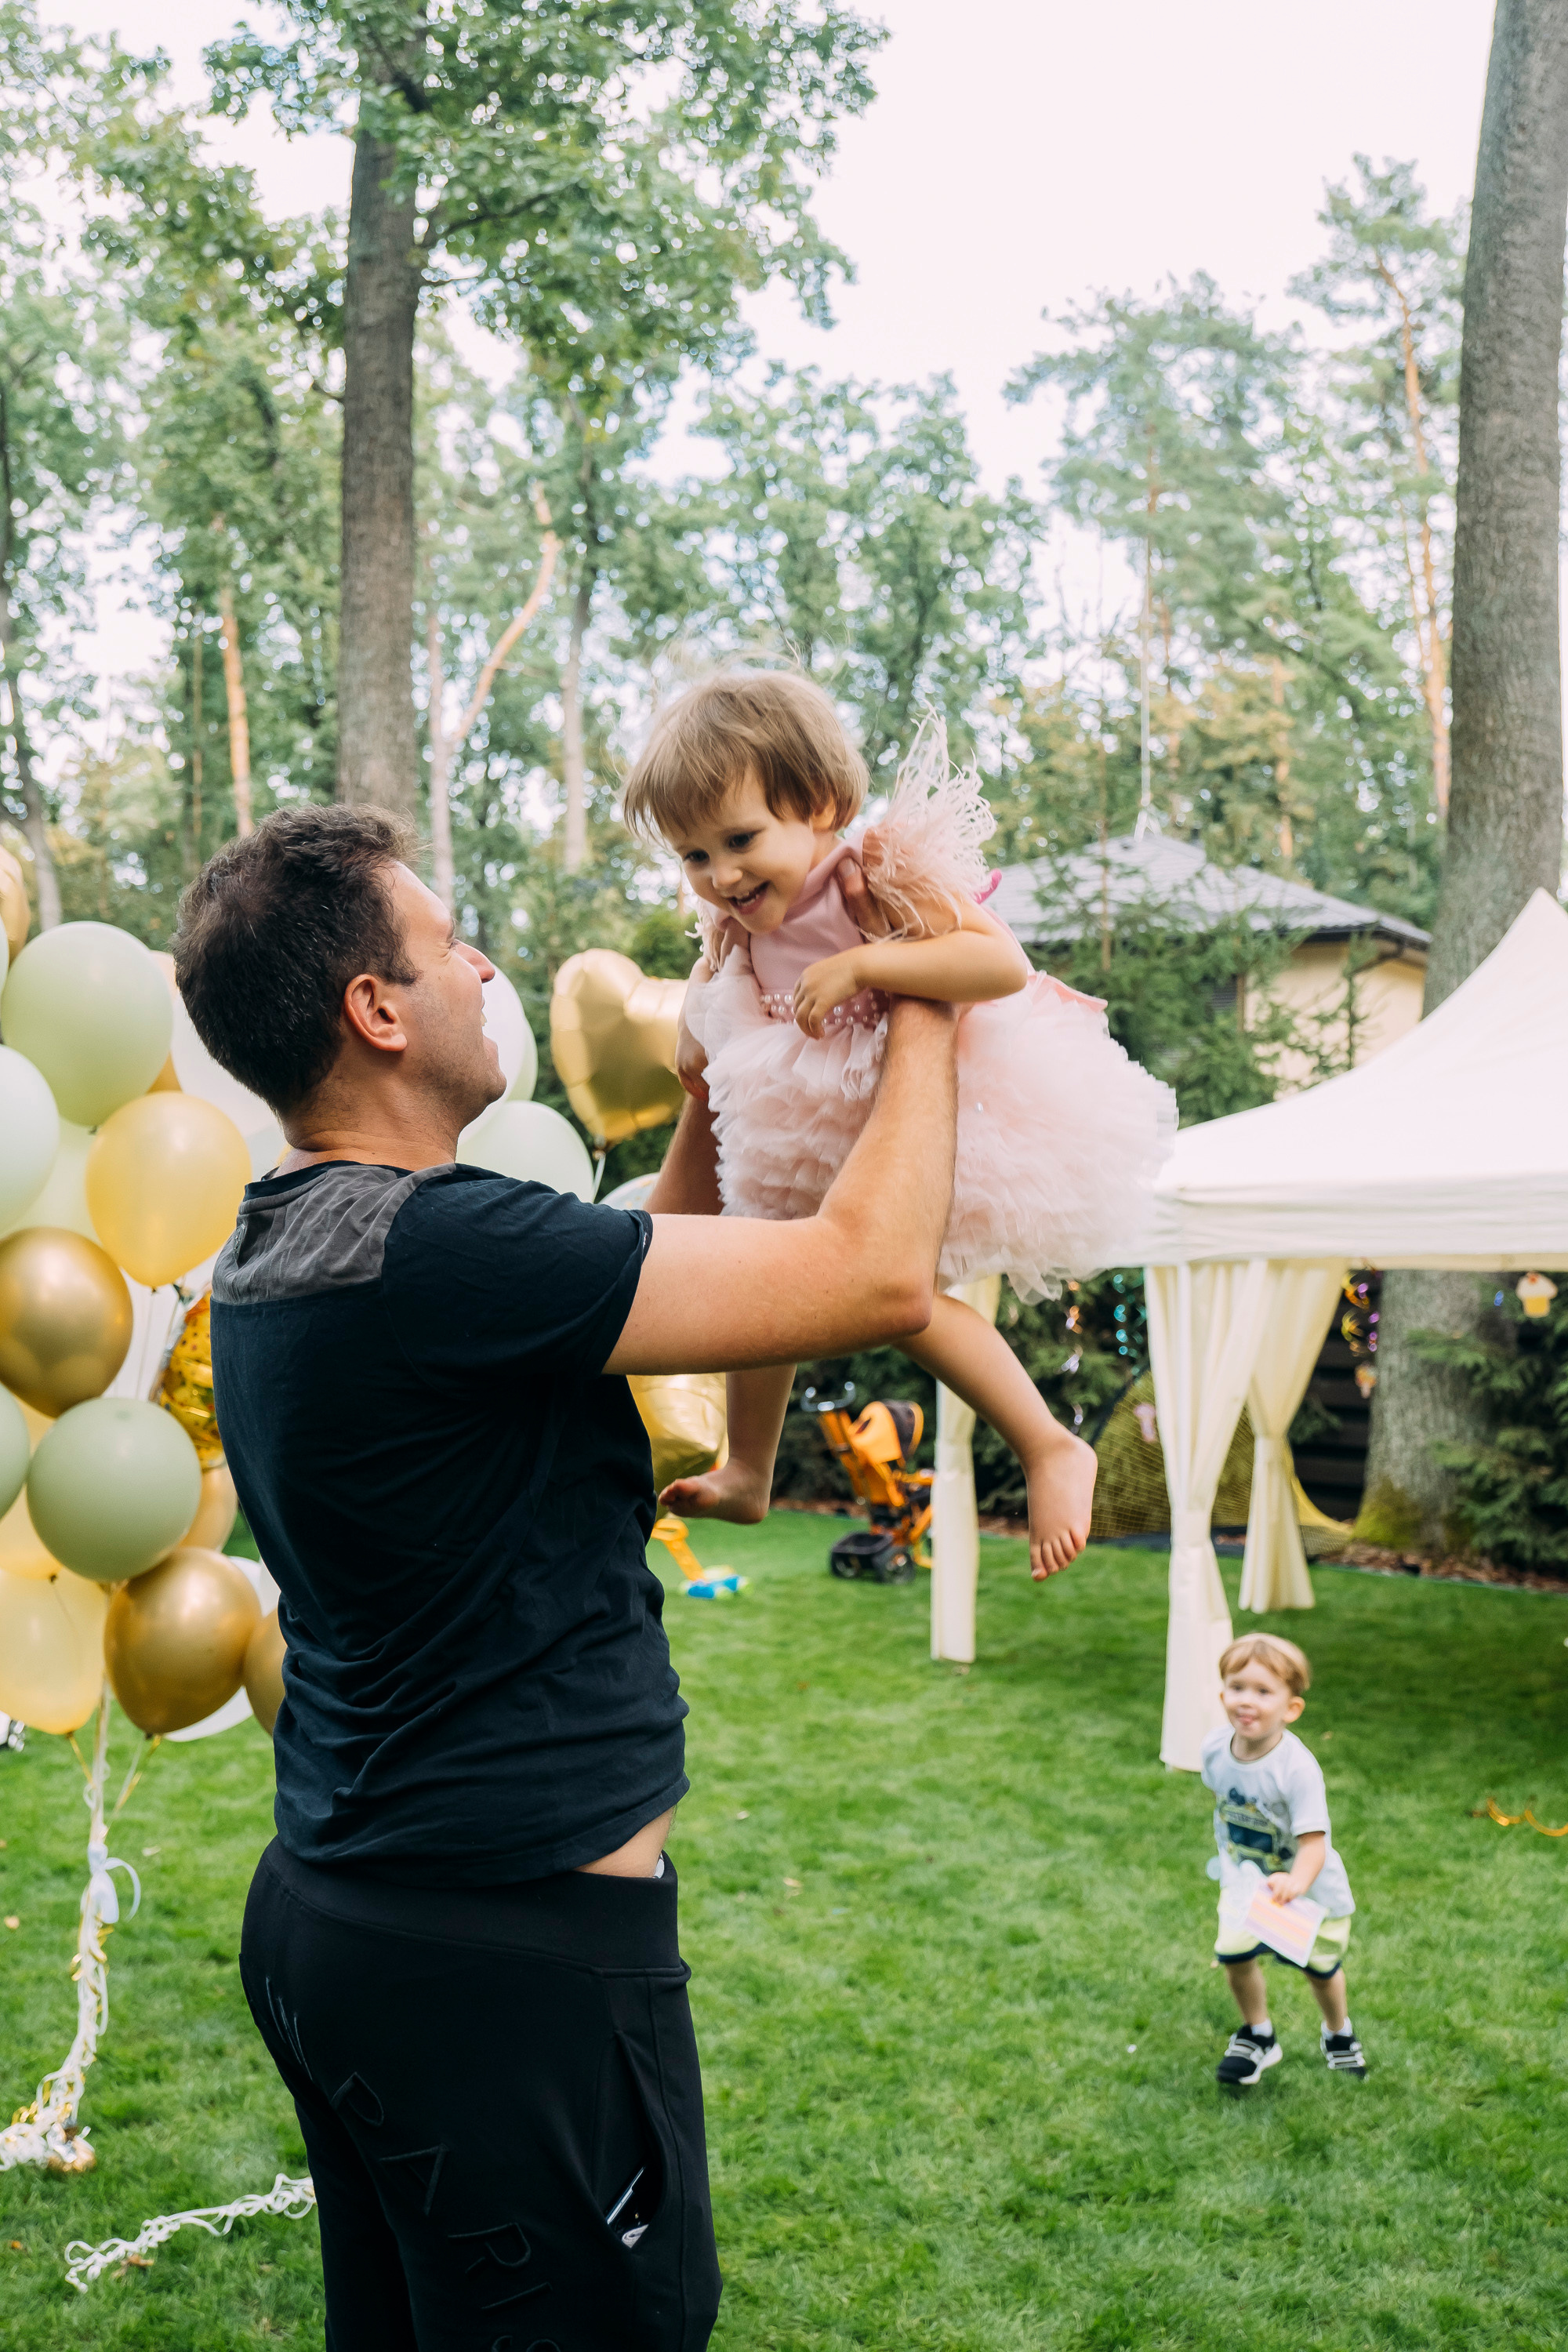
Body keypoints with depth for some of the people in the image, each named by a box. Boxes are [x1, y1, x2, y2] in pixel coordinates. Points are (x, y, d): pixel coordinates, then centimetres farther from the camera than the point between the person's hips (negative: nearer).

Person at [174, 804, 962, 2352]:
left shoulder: (274, 1251, 6)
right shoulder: (431, 1247, -26)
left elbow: (627, 1282, 18)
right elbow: (876, 1277, -25)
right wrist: (926, 1004, -12)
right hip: (511, 1950, -10)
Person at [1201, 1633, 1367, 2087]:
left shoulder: (1297, 1768, -35)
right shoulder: (1215, 1749, -18)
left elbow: (1313, 1842, -39)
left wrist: (1297, 1882, -57)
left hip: (1309, 1888, -3)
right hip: (1245, 1879, 3)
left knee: (1319, 1968, 14)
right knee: (1234, 1954, -7)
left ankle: (1338, 2031, 47)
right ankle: (1257, 2037, 22)